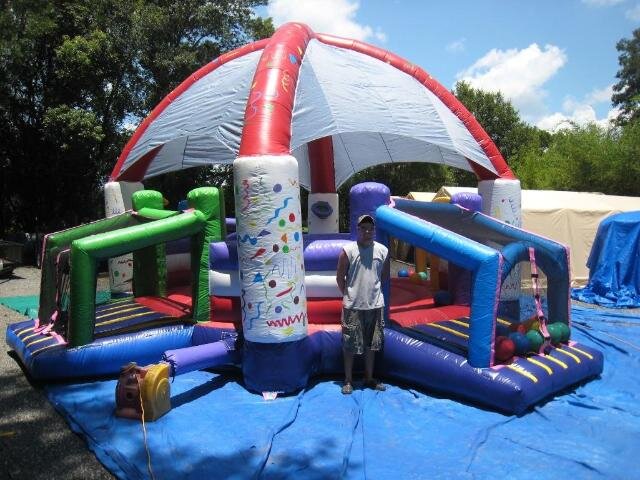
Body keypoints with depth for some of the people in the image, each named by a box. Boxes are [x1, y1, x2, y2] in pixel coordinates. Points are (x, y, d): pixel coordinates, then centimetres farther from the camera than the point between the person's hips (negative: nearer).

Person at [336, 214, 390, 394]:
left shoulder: (382, 250, 2)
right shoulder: (348, 250, -7)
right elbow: (340, 277, -1)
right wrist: (348, 296, 3)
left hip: (375, 305, 3)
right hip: (353, 306, -3)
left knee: (372, 344, 14)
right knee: (350, 344, 3)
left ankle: (369, 378, 29)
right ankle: (348, 380, 18)